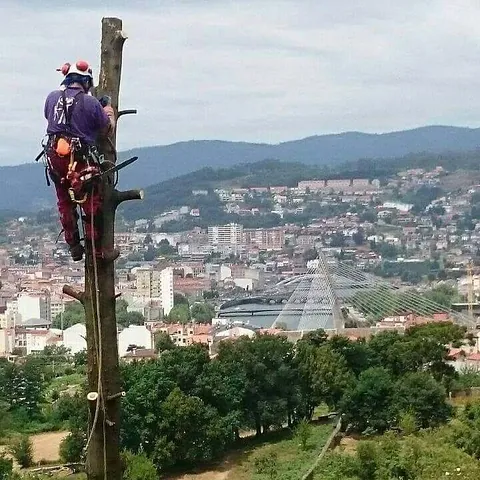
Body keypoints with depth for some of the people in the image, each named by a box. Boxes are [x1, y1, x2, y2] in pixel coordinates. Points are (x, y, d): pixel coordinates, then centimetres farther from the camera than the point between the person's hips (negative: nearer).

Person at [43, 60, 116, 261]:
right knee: (91, 202, 6)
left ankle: (74, 247, 20)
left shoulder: (52, 97, 3)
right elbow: (108, 129, 0)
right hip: (80, 159, -5)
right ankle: (95, 247, 9)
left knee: (64, 203, 15)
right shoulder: (90, 102, -11)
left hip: (54, 156, 5)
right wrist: (108, 108, 18)